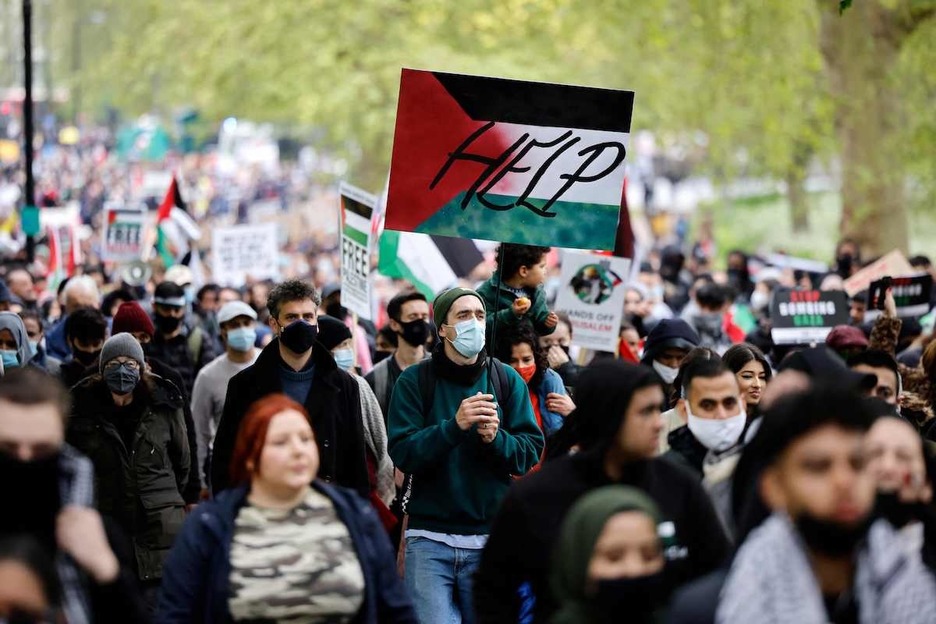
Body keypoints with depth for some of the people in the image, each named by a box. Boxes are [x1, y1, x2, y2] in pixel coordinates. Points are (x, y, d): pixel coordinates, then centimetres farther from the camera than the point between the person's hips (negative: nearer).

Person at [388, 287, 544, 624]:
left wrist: (496, 438, -18)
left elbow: (531, 451, 2)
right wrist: (454, 426, -22)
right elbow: (402, 453, -9)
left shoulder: (507, 380, 6)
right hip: (430, 537, -2)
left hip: (492, 537, 2)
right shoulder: (414, 381, 0)